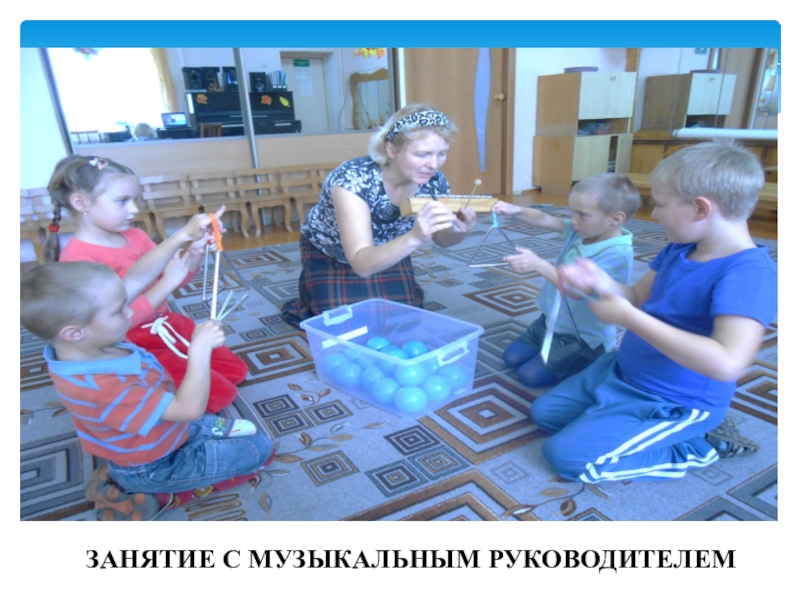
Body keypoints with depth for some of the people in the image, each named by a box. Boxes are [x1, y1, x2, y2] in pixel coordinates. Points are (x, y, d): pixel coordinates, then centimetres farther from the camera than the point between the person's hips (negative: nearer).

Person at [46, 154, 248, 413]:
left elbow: (179, 278, 5)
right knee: (221, 393, -9)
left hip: (169, 326, 8)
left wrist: (196, 249, -15)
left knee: (236, 371, 12)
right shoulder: (78, 258, -21)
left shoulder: (135, 236, 0)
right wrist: (167, 283, -30)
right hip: (134, 348, -7)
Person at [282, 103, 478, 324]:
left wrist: (458, 231, -30)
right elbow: (362, 263, -44)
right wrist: (415, 237, -60)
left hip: (386, 253, 4)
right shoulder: (353, 179, -38)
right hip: (329, 256, -4)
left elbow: (441, 239, -6)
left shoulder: (434, 181, -24)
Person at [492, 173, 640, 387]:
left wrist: (538, 264, -41)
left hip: (584, 338, -8)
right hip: (552, 321, 8)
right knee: (511, 358, 10)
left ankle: (590, 363, 8)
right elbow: (544, 220, -5)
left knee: (529, 375, -10)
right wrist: (515, 210, -24)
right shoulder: (584, 230, -4)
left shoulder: (616, 254, -28)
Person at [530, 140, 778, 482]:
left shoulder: (749, 274, -28)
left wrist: (626, 317, -36)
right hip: (621, 372, 9)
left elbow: (728, 363, -40)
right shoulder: (680, 248, -2)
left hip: (673, 404, -8)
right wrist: (601, 283, -14)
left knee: (566, 456, -13)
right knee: (543, 414, 14)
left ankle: (692, 450, 3)